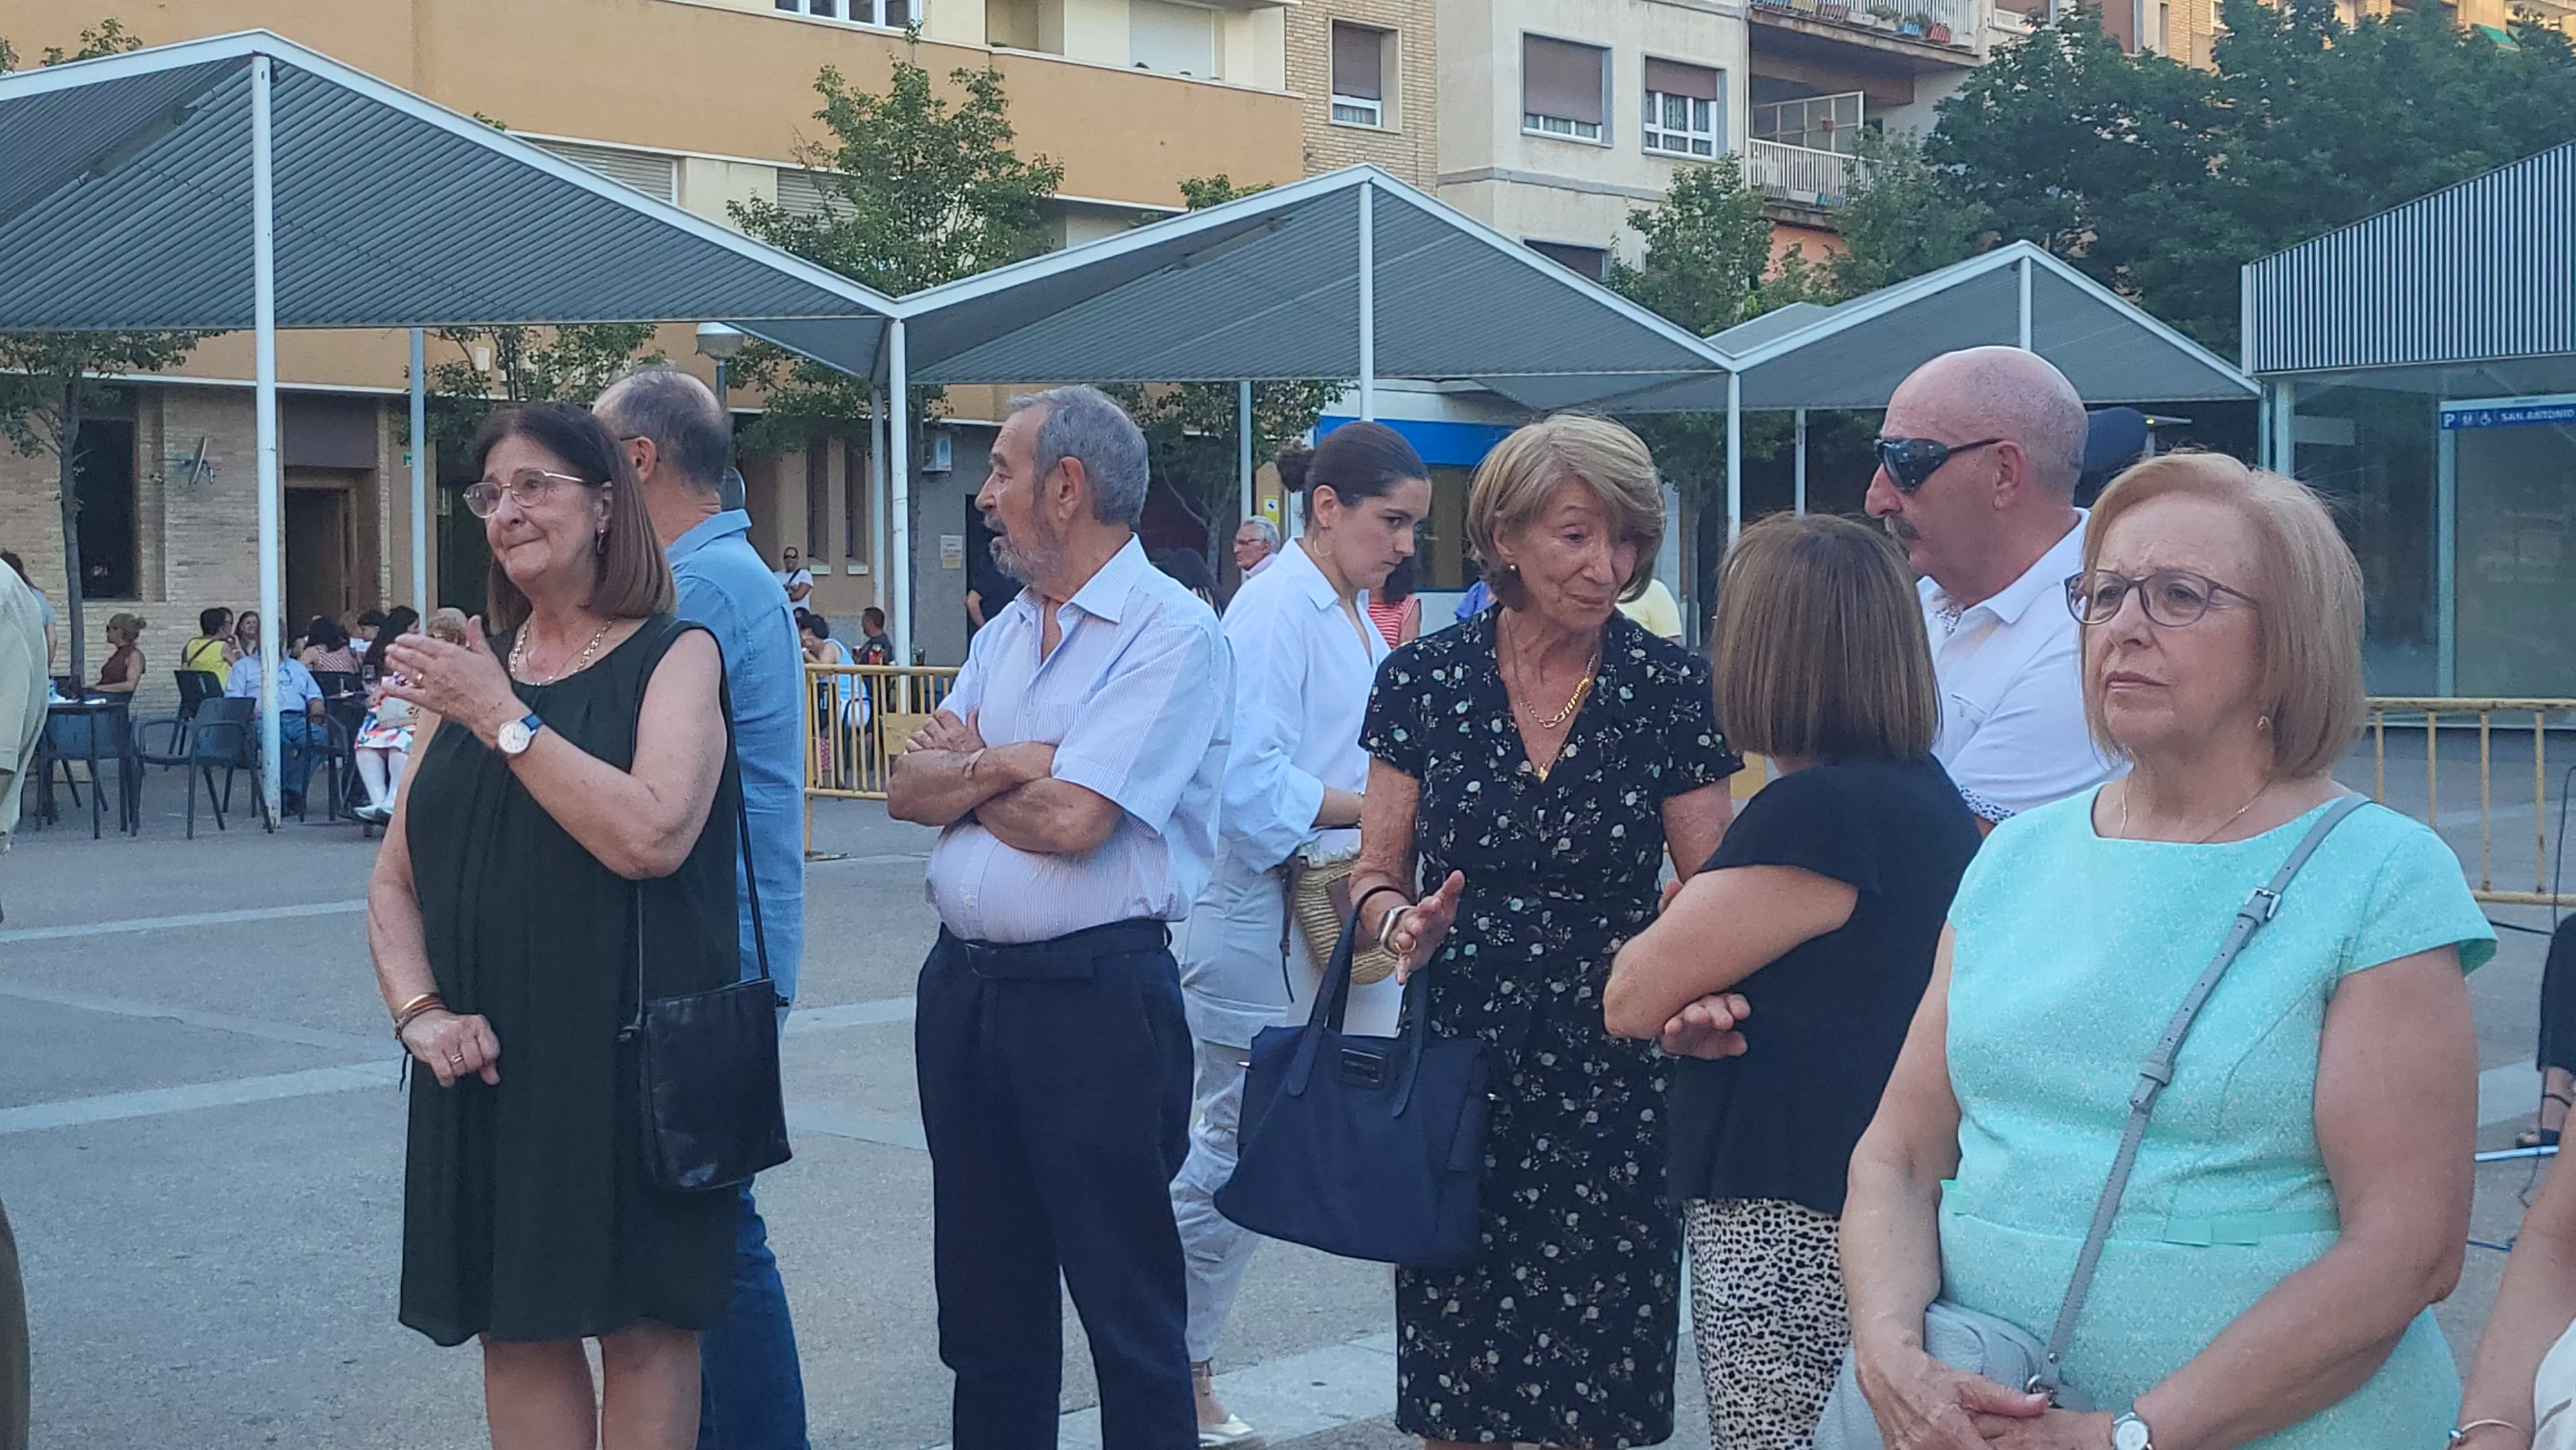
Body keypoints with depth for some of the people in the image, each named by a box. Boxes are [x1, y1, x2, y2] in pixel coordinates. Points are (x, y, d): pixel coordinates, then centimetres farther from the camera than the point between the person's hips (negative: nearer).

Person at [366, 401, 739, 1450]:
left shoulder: (674, 656, -3)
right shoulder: (468, 671, 13)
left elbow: (652, 835, -20)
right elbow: (395, 881, 15)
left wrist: (502, 718, -15)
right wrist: (418, 1009, -3)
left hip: (629, 1058, -5)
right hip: (489, 1062, 5)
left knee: (642, 1324, 2)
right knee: (515, 1327, 10)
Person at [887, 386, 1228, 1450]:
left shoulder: (1171, 633, -12)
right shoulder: (1007, 632, 14)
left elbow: (1071, 818, -20)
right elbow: (906, 789, 7)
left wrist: (961, 772, -3)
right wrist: (1005, 766, -11)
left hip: (1094, 994, -8)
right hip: (963, 983, 8)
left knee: (1126, 1296, 2)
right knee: (985, 1289, 17)